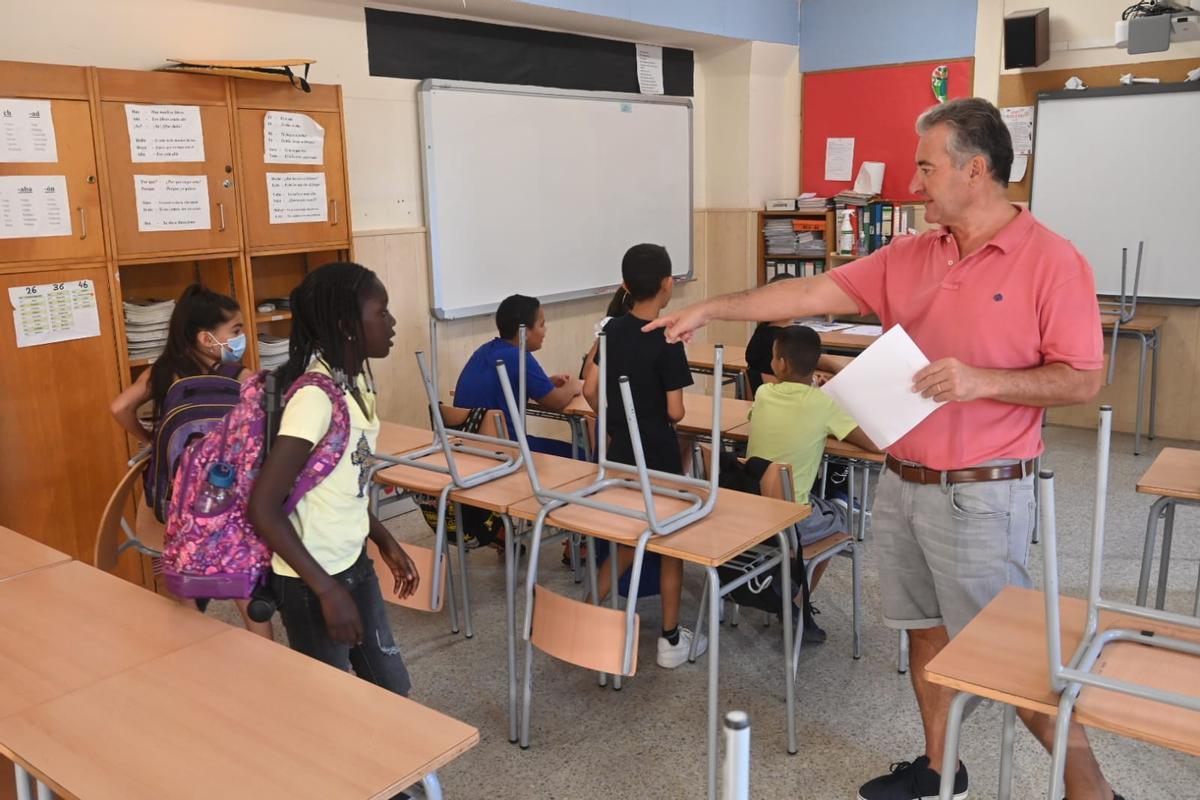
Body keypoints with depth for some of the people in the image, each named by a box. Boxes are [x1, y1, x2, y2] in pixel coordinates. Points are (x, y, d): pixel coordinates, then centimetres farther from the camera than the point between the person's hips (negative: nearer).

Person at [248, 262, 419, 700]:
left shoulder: (357, 379, 1)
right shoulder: (315, 397, -26)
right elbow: (263, 508, -27)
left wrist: (385, 541, 14)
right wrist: (327, 590, -25)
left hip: (352, 561, 8)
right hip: (311, 580, -8)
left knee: (391, 686, 20)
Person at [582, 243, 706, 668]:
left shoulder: (612, 330, 0)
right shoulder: (666, 341, -18)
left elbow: (590, 390, 4)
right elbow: (675, 411, -18)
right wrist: (658, 417, 5)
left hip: (620, 451, 6)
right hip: (658, 456, -6)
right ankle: (671, 639, 17)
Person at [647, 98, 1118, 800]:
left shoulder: (1052, 260, -10)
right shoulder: (912, 256, 6)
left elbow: (1082, 380, -10)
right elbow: (817, 293, 4)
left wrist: (985, 381, -23)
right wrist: (713, 308, 1)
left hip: (981, 496, -6)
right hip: (902, 483, 6)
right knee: (926, 632, 17)